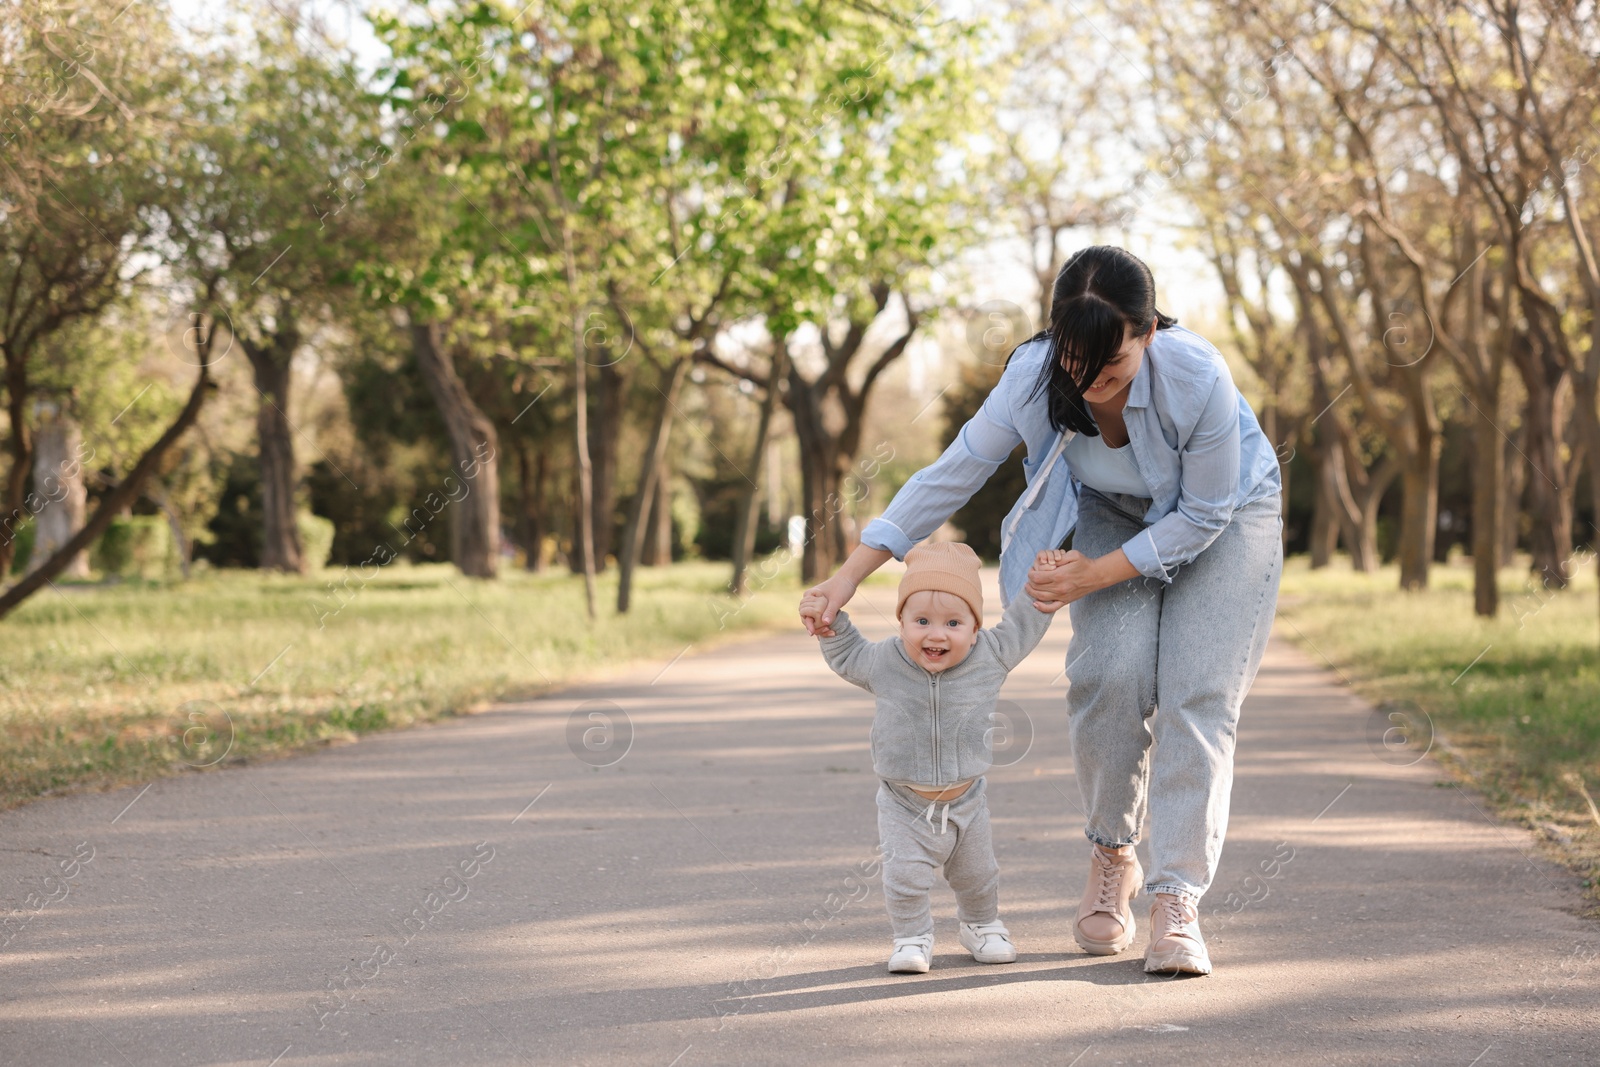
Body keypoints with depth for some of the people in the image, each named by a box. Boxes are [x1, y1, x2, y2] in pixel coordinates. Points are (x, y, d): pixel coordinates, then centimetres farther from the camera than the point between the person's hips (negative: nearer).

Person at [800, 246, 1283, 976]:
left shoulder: (1197, 379, -37)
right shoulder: (1036, 375, -29)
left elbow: (1203, 513, -24)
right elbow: (953, 474, -19)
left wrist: (1097, 574, -27)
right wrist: (853, 573, -20)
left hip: (1226, 516, -2)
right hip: (1115, 514, 2)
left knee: (1197, 697, -16)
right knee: (1112, 675, -18)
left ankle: (1176, 902, -17)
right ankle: (1111, 859, 5)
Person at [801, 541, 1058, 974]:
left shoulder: (991, 655, -16)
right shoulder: (883, 661, -16)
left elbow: (1022, 626, 3)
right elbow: (847, 656, 6)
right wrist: (830, 625, -8)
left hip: (966, 800, 2)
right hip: (905, 804, -2)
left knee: (977, 874, 18)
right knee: (905, 875, -11)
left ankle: (981, 925, 43)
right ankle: (912, 938, 10)